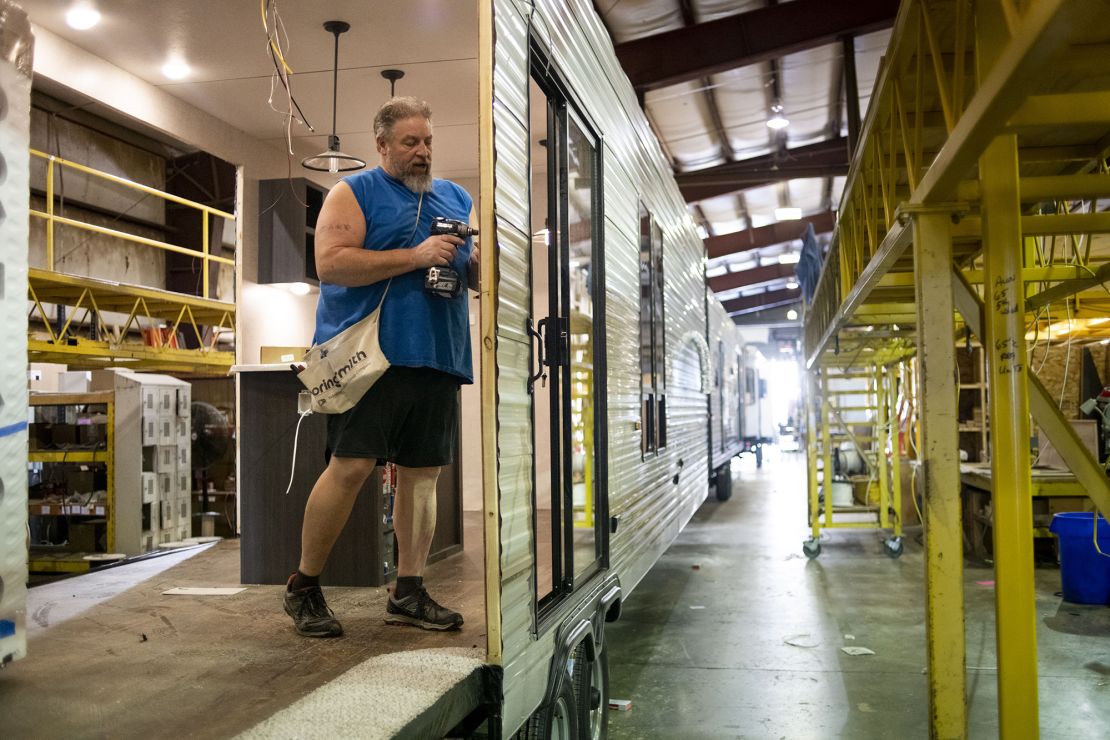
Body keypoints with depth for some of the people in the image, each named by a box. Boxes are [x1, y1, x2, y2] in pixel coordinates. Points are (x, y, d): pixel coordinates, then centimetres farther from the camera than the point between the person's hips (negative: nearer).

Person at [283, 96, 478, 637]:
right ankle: (303, 587, 6)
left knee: (423, 472, 5)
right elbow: (330, 264, -10)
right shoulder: (354, 192, 5)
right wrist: (416, 256, -14)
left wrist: (480, 259, -1)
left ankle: (408, 593, 14)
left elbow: (477, 275, 24)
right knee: (352, 466, -10)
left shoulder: (457, 198, 21)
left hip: (438, 358, 6)